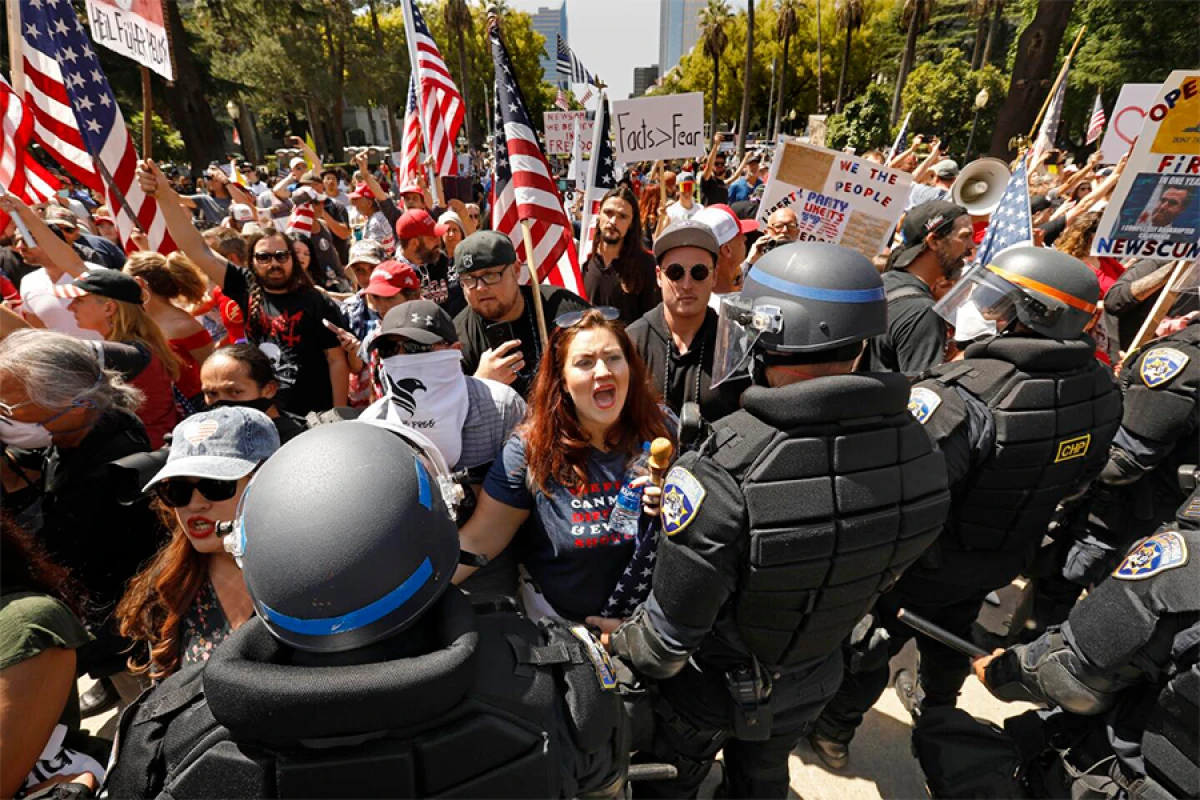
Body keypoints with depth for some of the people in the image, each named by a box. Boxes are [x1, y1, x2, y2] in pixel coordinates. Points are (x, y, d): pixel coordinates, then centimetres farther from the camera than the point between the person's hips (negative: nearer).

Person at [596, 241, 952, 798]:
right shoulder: (922, 454, -21)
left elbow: (667, 639, -27)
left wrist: (621, 641, -6)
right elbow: (879, 579, -3)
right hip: (812, 681, 5)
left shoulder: (718, 477, -41)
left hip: (708, 688, -4)